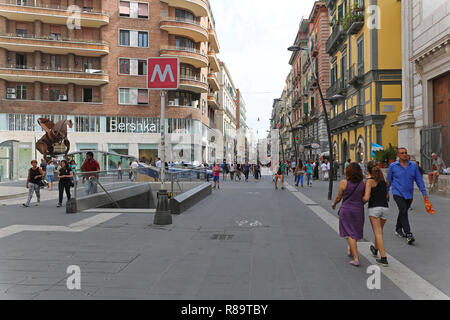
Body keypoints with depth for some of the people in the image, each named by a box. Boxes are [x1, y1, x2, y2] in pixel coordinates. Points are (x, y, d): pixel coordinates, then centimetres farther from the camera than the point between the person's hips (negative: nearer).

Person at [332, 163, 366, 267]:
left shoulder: (344, 183, -11)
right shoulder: (362, 183, -4)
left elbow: (339, 198, -3)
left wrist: (334, 204, 16)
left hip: (346, 210, -3)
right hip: (359, 210, 3)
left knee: (350, 234, 3)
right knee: (355, 231, 22)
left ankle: (356, 258, -3)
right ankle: (350, 250, 41)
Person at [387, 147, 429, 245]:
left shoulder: (413, 166, 3)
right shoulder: (393, 166, -2)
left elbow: (419, 180, 4)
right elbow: (388, 180, 7)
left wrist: (424, 193, -1)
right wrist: (386, 193, 10)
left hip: (409, 194, 4)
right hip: (398, 194, -3)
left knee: (403, 212, 17)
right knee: (404, 212, -16)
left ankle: (398, 229, 36)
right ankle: (408, 235, -17)